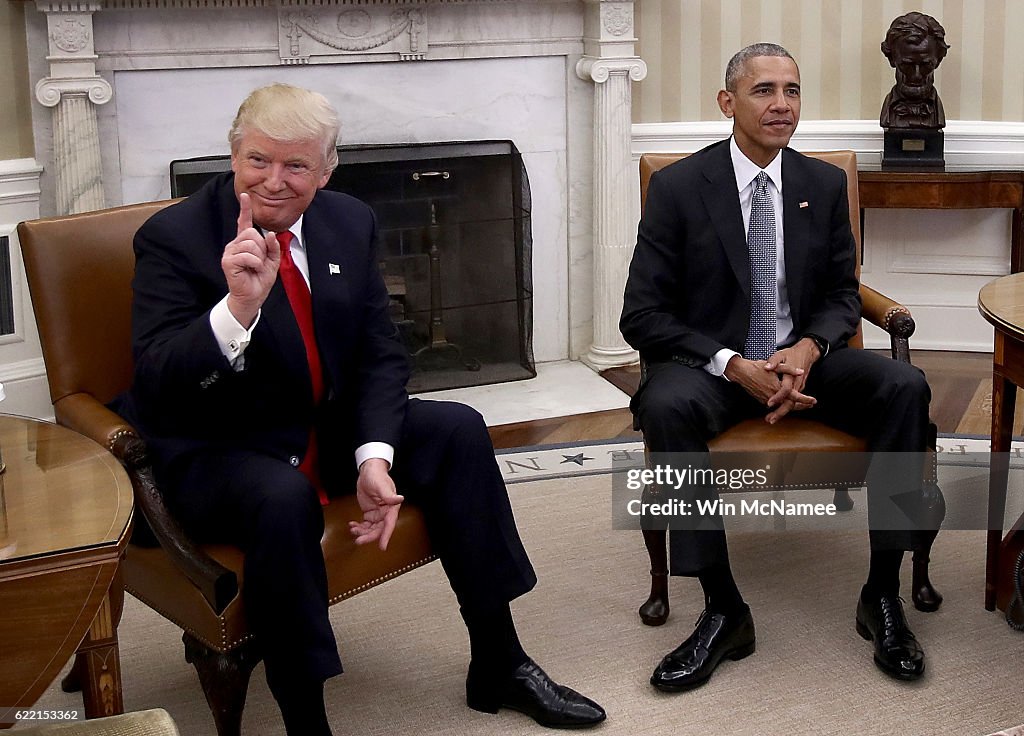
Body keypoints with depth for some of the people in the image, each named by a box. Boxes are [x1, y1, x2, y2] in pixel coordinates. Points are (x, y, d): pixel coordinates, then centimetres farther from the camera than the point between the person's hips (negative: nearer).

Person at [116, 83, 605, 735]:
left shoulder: (351, 222, 0)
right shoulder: (173, 237, -15)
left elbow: (381, 354, 0)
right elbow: (158, 383, -25)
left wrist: (374, 457, -17)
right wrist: (237, 307, -42)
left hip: (332, 429, 6)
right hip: (216, 453, -6)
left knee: (459, 430, -9)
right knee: (284, 499, -36)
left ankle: (499, 667, 1)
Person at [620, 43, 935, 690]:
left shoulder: (825, 184, 6)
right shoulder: (679, 186, -5)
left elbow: (843, 295, 11)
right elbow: (642, 316, -8)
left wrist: (809, 349, -13)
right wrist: (733, 365, -21)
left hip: (802, 359, 3)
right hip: (712, 362, -3)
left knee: (906, 386, -25)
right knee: (666, 406, -37)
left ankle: (883, 596, -17)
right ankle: (724, 611, -28)